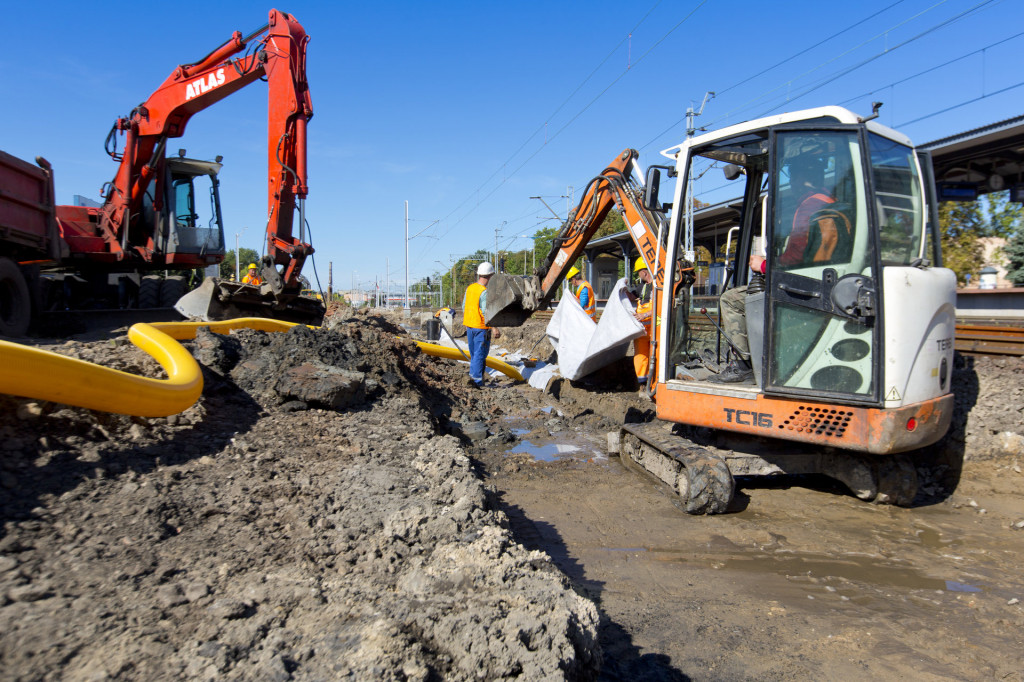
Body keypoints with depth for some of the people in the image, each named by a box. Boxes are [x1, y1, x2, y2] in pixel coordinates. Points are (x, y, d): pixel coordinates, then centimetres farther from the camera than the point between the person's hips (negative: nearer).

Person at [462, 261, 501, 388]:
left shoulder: (469, 288, 7)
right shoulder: (484, 292, -17)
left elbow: (464, 307, 14)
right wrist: (495, 328, -19)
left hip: (469, 326, 8)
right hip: (481, 327, -8)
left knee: (474, 353, 18)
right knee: (480, 354, -3)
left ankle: (473, 375, 23)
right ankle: (476, 379, -5)